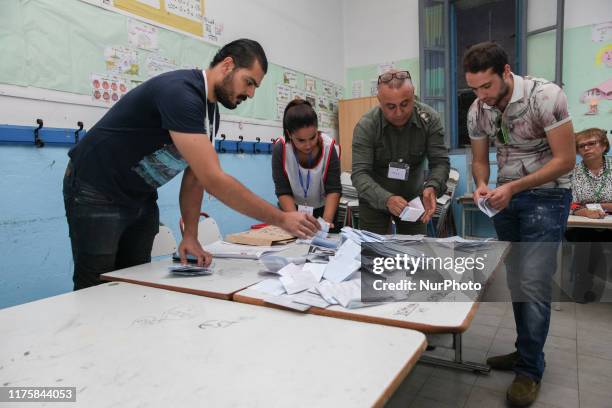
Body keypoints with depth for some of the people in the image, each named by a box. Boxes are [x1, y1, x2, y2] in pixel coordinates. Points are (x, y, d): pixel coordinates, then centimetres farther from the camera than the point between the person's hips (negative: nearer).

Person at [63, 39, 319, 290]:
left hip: (140, 199, 8)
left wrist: (190, 235, -7)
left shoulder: (210, 112, 1)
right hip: (96, 194, -8)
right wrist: (281, 218, -31)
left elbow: (195, 178, 4)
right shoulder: (180, 93, -29)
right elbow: (213, 180, -35)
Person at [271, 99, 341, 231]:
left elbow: (333, 190, -21)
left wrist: (326, 220, -35)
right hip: (291, 210, 0)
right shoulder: (280, 149, -21)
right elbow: (283, 192, -20)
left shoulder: (329, 147, -22)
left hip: (323, 210, 0)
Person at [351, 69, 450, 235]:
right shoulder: (366, 126, -21)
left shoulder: (429, 119, -14)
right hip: (374, 200, -2)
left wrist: (432, 187, -35)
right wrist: (386, 199, -42)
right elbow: (359, 174, -25)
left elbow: (440, 162, -13)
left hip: (414, 197, 2)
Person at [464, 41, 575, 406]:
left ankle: (530, 369, 7)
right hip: (506, 196, 5)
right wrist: (482, 186, -14)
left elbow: (566, 160, -18)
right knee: (516, 281, 11)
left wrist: (512, 187, -26)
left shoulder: (546, 96, -20)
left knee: (534, 283, -9)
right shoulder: (477, 111, -4)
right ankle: (527, 350, 28)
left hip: (547, 195, -5)